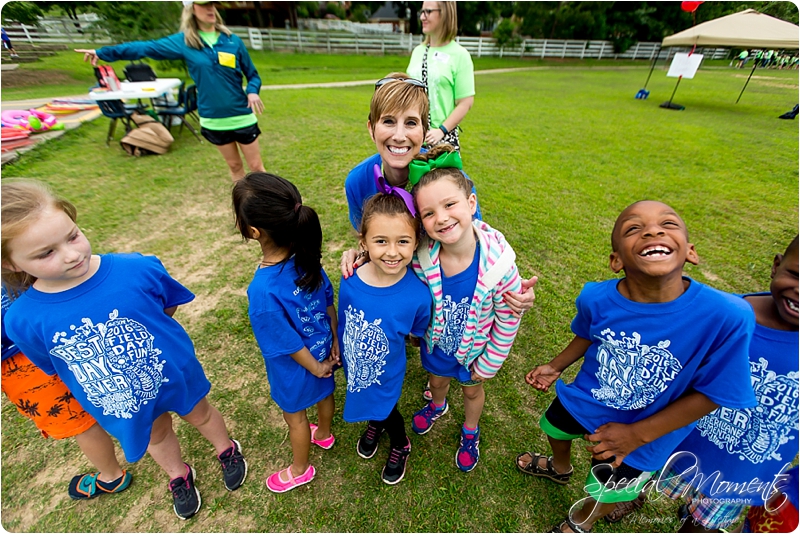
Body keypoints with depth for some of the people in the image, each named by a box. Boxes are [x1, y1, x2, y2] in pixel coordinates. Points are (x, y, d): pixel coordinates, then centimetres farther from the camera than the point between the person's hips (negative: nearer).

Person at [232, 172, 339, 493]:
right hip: (323, 350, 6)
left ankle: (300, 470, 55)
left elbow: (289, 345, -27)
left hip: (297, 366, -5)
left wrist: (316, 368, -9)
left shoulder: (263, 292, -41)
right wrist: (334, 340, 4)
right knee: (324, 392, 32)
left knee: (295, 414, 24)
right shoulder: (307, 256, -23)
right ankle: (324, 435, 65)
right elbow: (328, 300, -9)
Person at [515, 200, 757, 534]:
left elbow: (710, 393, -20)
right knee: (554, 429, 31)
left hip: (642, 432, -2)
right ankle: (559, 468, 70)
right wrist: (556, 367, 1)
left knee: (606, 492, 22)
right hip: (583, 399, 3)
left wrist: (637, 434, -20)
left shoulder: (727, 316, -34)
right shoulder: (596, 298, -27)